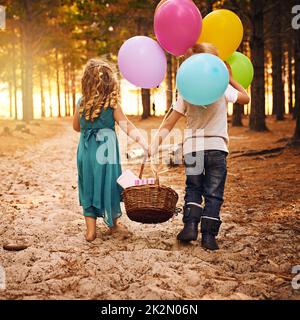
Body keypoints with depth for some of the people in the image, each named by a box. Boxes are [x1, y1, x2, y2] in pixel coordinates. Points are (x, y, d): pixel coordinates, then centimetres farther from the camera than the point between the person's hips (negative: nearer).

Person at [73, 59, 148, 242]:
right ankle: (113, 223, 29)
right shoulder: (112, 104, -10)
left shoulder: (82, 103, -1)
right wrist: (145, 145, -21)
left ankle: (91, 230, 7)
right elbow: (127, 127, -18)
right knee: (108, 185, 13)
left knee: (89, 187, 10)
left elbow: (76, 127, 13)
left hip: (86, 151, 2)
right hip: (106, 151, -2)